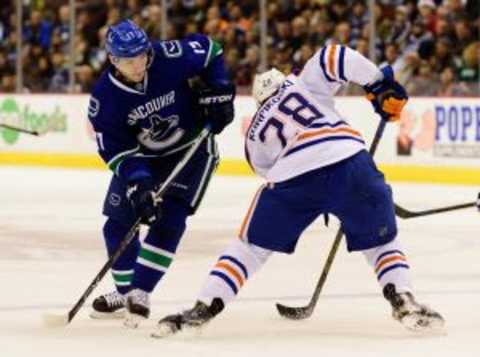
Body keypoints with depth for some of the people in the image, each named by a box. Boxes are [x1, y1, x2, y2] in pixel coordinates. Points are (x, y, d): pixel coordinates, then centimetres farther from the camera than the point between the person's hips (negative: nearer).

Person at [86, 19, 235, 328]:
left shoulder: (170, 57, -26)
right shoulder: (105, 97, -22)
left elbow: (209, 51, -7)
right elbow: (116, 150, -19)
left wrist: (218, 92, -14)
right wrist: (138, 182, -32)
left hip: (192, 149, -3)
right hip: (141, 156, 3)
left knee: (168, 219, -18)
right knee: (118, 223, 2)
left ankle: (140, 294, -15)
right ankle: (126, 293, 21)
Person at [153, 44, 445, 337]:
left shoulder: (255, 134, 32)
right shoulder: (305, 82, 27)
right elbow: (334, 58, 9)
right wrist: (381, 84, 10)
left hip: (292, 178, 1)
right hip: (348, 160, -1)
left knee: (251, 246, 21)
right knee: (382, 241, 21)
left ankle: (204, 308, 12)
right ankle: (403, 301, 0)